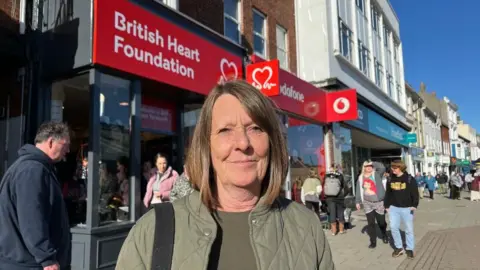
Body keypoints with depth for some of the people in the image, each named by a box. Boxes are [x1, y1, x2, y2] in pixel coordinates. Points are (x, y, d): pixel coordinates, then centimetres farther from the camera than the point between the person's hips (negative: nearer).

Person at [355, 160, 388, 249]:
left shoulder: (376, 174, -4)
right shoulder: (361, 177, 5)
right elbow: (358, 190, 10)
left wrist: (372, 163, -12)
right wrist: (357, 201, 8)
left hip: (378, 202, -2)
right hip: (367, 203, 2)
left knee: (381, 222, 11)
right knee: (370, 223, 3)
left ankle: (384, 235, 40)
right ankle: (373, 242, 12)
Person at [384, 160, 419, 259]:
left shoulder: (409, 179, -7)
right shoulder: (391, 179, 6)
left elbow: (415, 193, -9)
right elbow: (388, 193, 12)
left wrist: (414, 205, -19)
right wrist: (387, 205, 10)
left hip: (407, 208, -4)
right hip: (393, 207, 4)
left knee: (409, 229, 6)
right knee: (393, 227, 2)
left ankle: (410, 249, 19)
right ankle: (399, 247, 16)